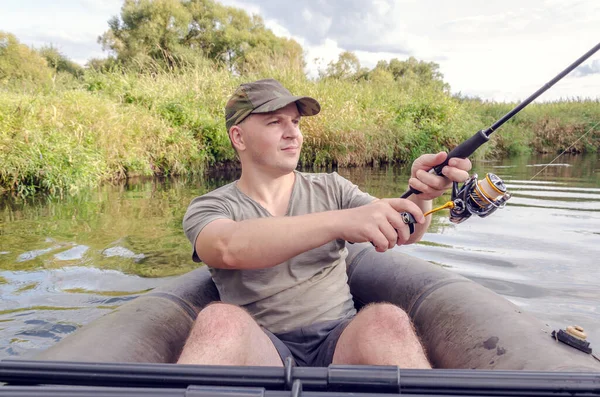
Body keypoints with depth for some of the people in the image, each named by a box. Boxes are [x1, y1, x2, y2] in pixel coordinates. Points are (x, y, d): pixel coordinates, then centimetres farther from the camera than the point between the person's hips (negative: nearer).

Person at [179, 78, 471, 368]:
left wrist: (420, 195, -25)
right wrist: (341, 221, -34)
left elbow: (401, 231, -2)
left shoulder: (331, 189, 11)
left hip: (339, 341, 3)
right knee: (220, 320, -34)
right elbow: (229, 247, -23)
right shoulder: (210, 208, 2)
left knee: (388, 321, -30)